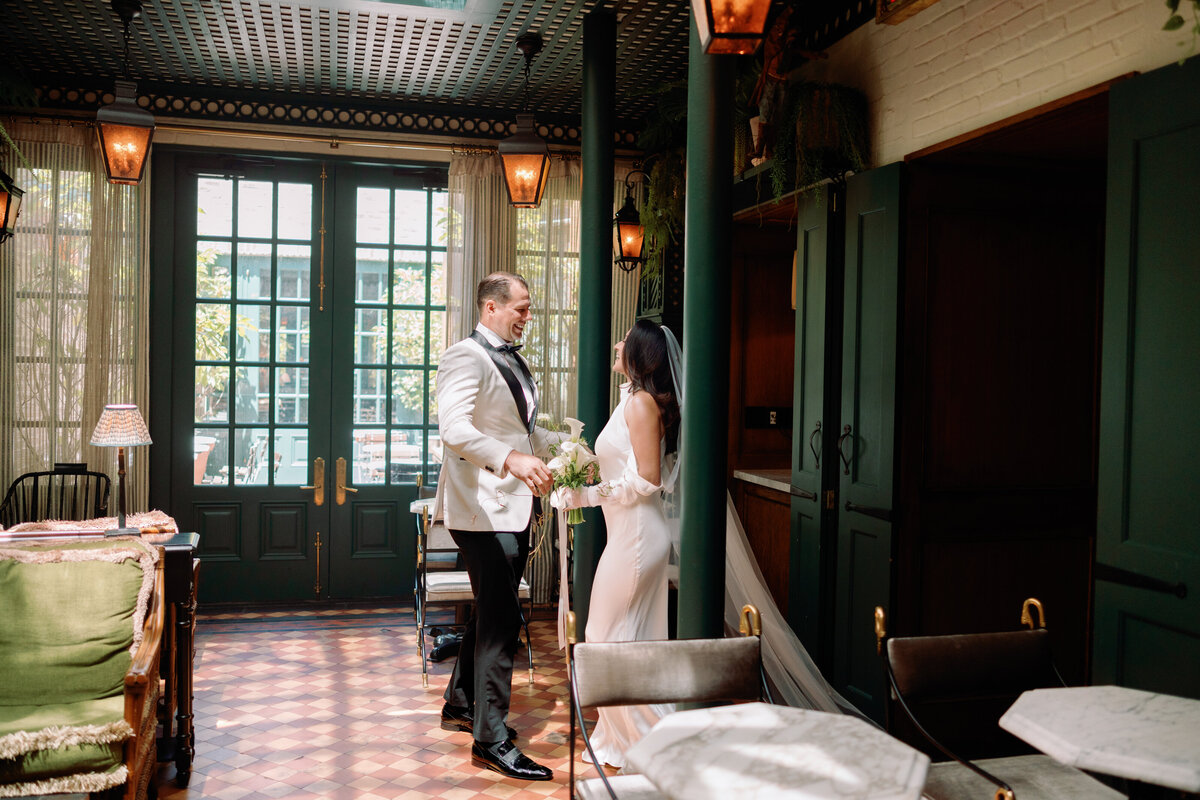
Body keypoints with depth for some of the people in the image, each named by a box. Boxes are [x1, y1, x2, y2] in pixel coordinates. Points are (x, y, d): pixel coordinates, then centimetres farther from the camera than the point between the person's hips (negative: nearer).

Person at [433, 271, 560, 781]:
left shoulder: (512, 361, 18)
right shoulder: (466, 357, -13)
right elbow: (453, 426, -28)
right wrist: (511, 459, -39)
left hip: (514, 507, 10)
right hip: (483, 508, -10)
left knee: (491, 613, 20)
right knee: (501, 620, -9)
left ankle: (460, 706, 37)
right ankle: (491, 740, 0)